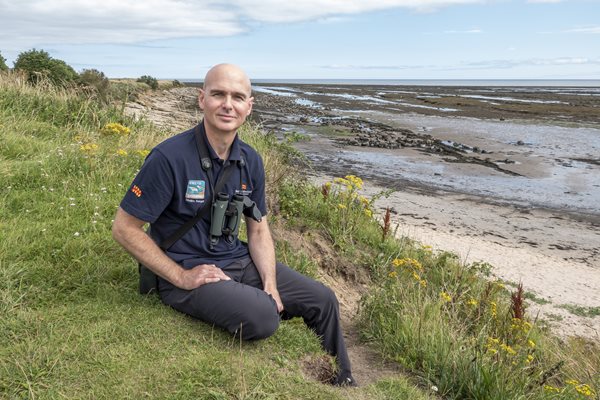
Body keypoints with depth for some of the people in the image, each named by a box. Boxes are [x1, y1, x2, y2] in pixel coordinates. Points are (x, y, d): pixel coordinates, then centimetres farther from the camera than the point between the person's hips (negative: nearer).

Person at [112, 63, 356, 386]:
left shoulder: (250, 160, 0)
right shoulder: (169, 157, -20)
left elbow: (258, 229, 8)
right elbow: (124, 228, -15)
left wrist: (270, 283, -8)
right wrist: (182, 278, -18)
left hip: (239, 261, 7)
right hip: (188, 272, -6)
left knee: (323, 300, 4)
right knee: (262, 316, -32)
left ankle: (342, 380, 29)